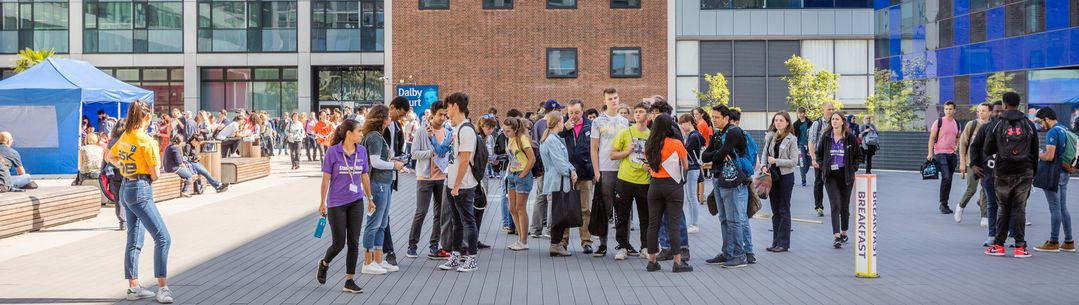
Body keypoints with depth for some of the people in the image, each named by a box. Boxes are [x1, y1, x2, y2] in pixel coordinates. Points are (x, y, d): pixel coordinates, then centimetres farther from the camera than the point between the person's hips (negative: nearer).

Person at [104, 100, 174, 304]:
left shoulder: (124, 138, 8)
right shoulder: (147, 141, -15)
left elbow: (109, 157, 26)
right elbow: (155, 175, -12)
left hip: (126, 189, 9)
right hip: (141, 191, -9)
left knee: (134, 240, 14)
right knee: (163, 238, -10)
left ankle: (133, 287, 18)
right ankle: (163, 288, -13)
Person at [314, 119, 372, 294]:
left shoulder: (362, 151, 2)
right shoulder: (332, 152, -10)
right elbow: (326, 178, -6)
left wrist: (369, 198, 15)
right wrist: (322, 202, -5)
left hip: (356, 202, 4)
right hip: (337, 203, -4)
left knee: (353, 242, 2)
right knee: (339, 243, 1)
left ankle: (349, 281, 10)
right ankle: (324, 264, 32)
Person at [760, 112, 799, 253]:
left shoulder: (792, 139, -7)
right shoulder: (770, 137, 7)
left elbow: (794, 161, -11)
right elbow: (764, 153, 11)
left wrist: (776, 161, -15)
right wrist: (764, 166, -7)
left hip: (786, 176, -5)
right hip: (772, 175, 5)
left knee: (784, 210, -1)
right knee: (775, 210, 10)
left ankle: (783, 243, 4)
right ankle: (776, 242, 16)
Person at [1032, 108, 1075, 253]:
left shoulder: (1052, 132, -16)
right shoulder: (1065, 129, 12)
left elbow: (1049, 156, -23)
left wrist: (1038, 155, -4)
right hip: (1064, 173, 9)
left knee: (1055, 209, -3)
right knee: (1063, 208, 13)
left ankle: (1053, 242, 2)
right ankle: (1068, 242, 17)